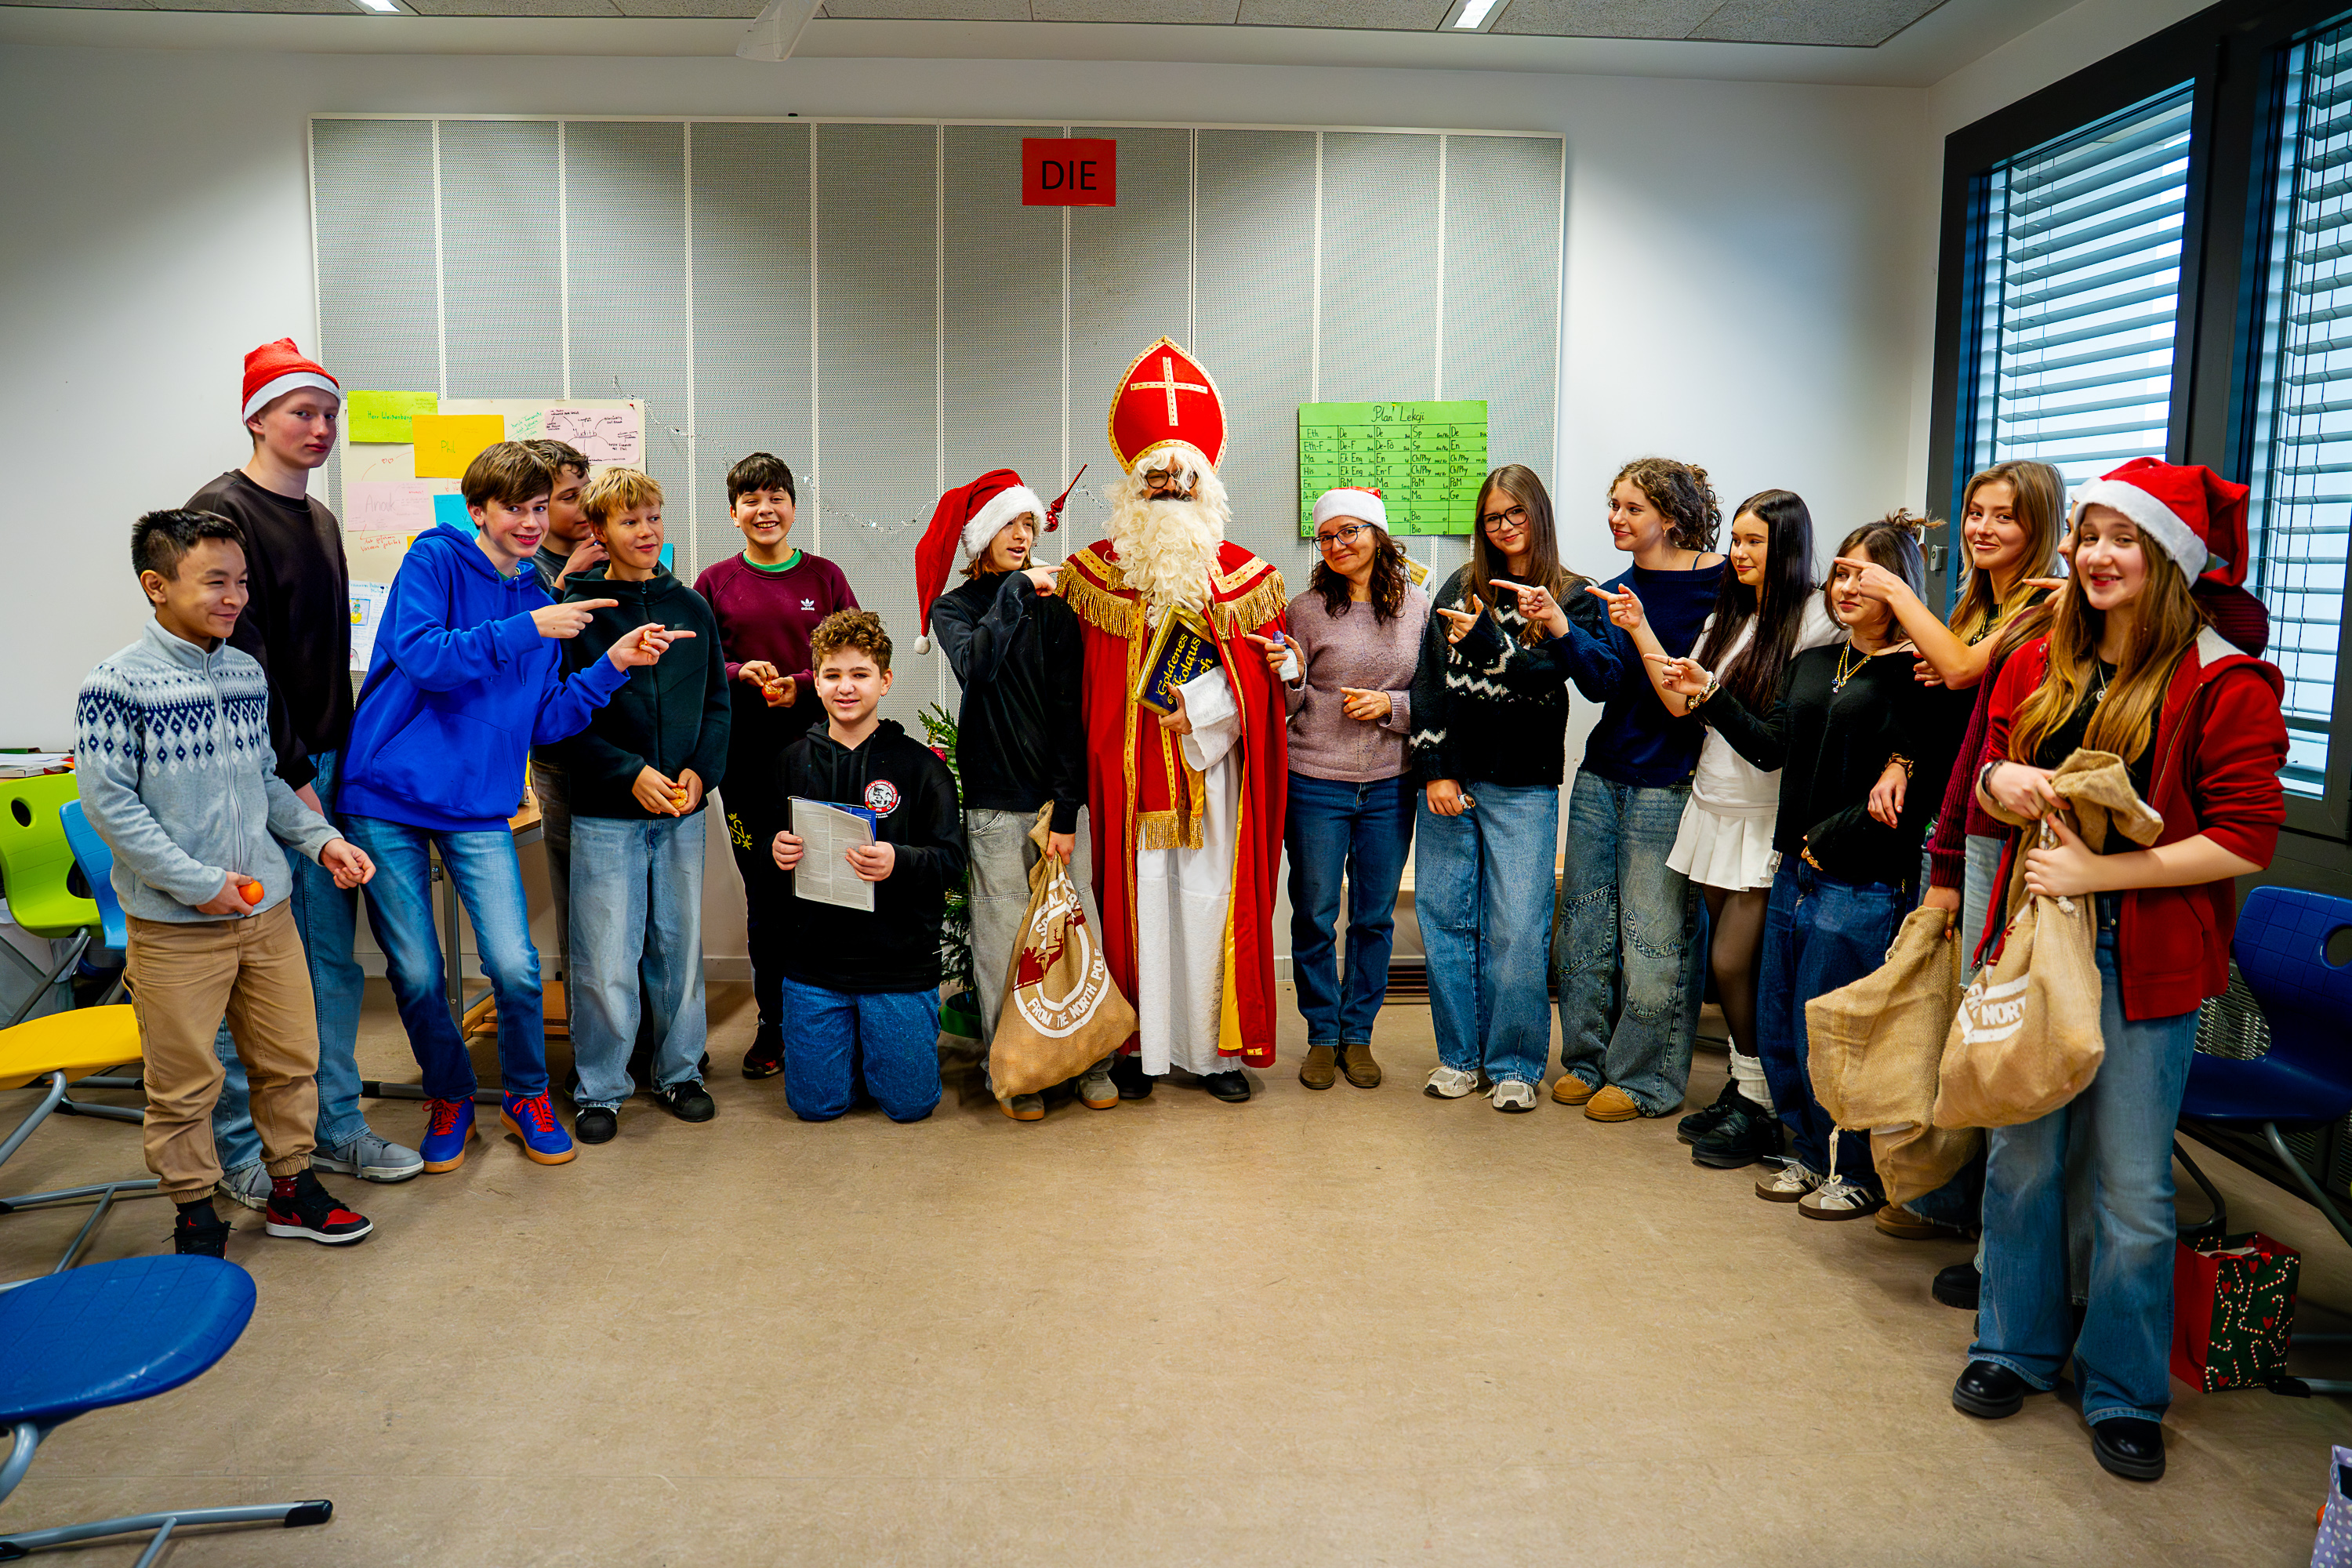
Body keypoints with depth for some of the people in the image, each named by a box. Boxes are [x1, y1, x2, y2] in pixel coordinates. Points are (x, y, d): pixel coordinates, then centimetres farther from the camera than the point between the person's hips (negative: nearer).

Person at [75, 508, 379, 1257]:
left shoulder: (248, 673, 7)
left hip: (267, 909, 6)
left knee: (291, 1059, 14)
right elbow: (108, 803, -13)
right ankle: (196, 1215, 24)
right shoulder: (118, 683, -11)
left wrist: (321, 840, 4)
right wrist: (198, 883, -15)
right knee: (183, 1083, 7)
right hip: (174, 923, -5)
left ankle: (291, 1186, 32)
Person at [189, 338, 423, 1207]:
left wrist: (337, 759, 15)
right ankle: (242, 1148, 12)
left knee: (332, 953, 11)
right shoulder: (222, 514, -9)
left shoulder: (320, 519, 17)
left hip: (323, 767, 8)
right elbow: (239, 658, -16)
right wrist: (291, 775, -17)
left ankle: (335, 1125, 22)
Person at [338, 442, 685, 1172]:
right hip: (387, 798, -3)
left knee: (515, 967, -8)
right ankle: (450, 1098, 28)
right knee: (416, 975, 4)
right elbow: (421, 654, -20)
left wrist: (613, 664, -3)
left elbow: (544, 723, 7)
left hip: (479, 806, 3)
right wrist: (527, 630, -23)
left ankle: (526, 1096, 17)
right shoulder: (435, 559, -3)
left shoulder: (541, 600, 11)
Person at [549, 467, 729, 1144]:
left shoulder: (692, 608, 8)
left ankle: (680, 1071, 27)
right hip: (607, 812, -3)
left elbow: (717, 701, 10)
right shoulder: (579, 614, -4)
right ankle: (599, 1087, 16)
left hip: (683, 811, 4)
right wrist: (631, 774, -15)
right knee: (608, 957, 0)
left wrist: (700, 770, -5)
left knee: (678, 944, 12)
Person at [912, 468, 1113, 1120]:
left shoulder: (1054, 609, 9)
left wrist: (1067, 811, -4)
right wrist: (1015, 590, -18)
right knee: (1004, 939, 0)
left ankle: (1091, 1062, 13)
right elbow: (976, 664, -18)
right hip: (995, 802, -1)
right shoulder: (955, 607, 6)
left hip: (1062, 796, 1)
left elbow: (1070, 712, 2)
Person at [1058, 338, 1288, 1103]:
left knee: (1213, 900, 1)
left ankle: (1218, 1047, 11)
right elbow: (1091, 686, 8)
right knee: (1138, 897, 2)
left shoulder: (1244, 573, 5)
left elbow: (1260, 674, 0)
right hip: (1130, 768, 0)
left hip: (1211, 765, 0)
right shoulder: (1098, 570, 6)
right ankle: (1139, 1045, 12)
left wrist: (1201, 708, -11)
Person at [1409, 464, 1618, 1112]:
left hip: (1523, 789, -2)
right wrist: (1435, 769, -4)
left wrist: (1559, 627, -25)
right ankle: (1460, 1057, 19)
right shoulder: (1461, 587, 8)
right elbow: (1430, 681, 4)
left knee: (1518, 929, -3)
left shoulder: (1574, 597, 3)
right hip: (1448, 778, 2)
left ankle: (1514, 1065, 12)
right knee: (1445, 917, 5)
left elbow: (1604, 682, -11)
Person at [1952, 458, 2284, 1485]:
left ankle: (2124, 1393, 23)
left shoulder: (2222, 685, -9)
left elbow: (2246, 842, -14)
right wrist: (1997, 779, -6)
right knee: (2020, 1158, 13)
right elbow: (1989, 780, 18)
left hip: (2144, 959, -4)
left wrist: (2097, 870, -19)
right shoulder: (2039, 664, 7)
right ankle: (2017, 1348, 31)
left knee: (2133, 1188, 4)